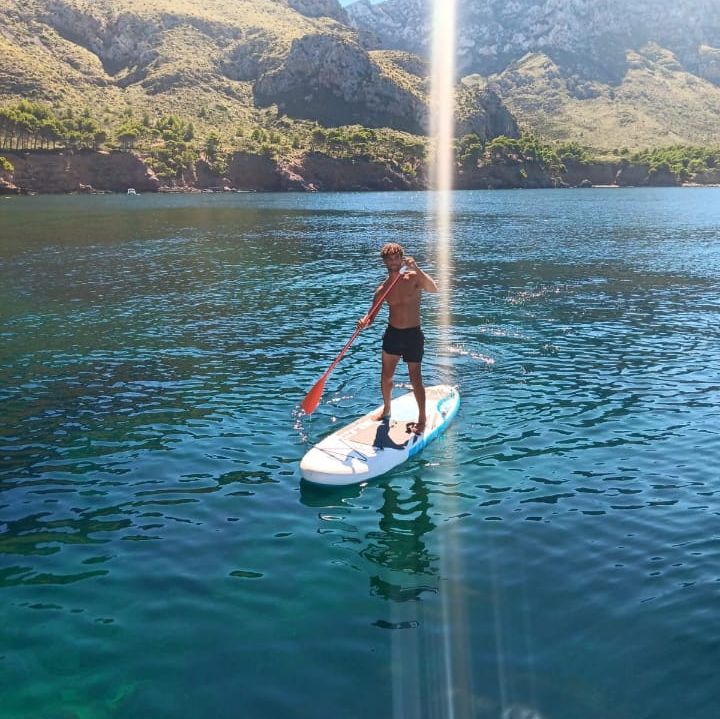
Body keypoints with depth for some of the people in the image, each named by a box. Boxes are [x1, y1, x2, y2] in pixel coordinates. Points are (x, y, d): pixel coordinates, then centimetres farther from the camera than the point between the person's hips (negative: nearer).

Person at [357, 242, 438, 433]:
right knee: (386, 376, 13)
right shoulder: (383, 289, 0)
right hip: (392, 334, 4)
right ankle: (386, 409, 37)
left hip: (413, 335, -4)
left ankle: (422, 418, 15)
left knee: (415, 379, 0)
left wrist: (416, 268, -39)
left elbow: (433, 289, -30)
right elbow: (372, 315, 1)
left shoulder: (414, 278, -11)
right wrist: (364, 322, -22)